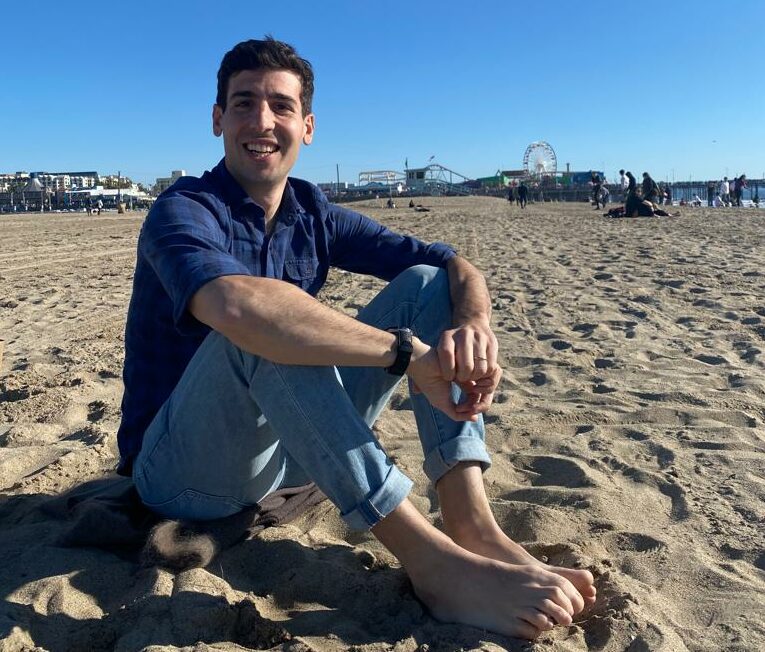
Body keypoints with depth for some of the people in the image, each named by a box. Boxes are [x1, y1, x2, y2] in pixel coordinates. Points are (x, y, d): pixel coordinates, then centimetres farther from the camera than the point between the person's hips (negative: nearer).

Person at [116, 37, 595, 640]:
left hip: (290, 449, 6)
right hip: (184, 468, -5)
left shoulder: (315, 216, 3)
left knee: (427, 283, -7)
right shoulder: (183, 212, -15)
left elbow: (454, 265, -3)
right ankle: (431, 560, -35)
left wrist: (475, 324, -26)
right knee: (260, 322, -36)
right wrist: (411, 352, -38)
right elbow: (234, 303, -40)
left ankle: (474, 529, -23)